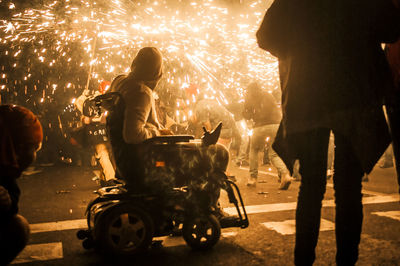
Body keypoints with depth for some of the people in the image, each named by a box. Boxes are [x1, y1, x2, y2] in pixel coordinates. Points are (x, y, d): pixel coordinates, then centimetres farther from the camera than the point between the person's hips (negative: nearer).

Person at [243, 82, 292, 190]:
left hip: (261, 126, -3)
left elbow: (247, 116, 13)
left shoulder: (250, 98, 11)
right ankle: (285, 174, -15)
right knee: (273, 154, 11)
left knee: (254, 150, 18)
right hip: (276, 125, 3)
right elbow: (277, 111, 25)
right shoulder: (269, 96, 23)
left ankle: (253, 177, 10)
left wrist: (246, 102, 24)